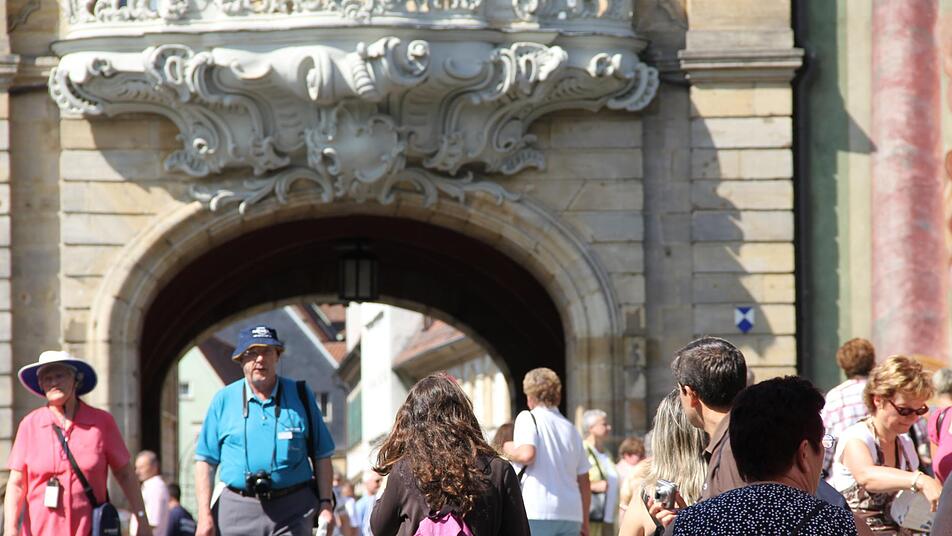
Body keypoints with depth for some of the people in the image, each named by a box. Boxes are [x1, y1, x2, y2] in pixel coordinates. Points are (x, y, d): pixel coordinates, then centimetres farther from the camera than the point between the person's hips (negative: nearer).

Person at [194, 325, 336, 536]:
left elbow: (322, 456, 10)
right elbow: (206, 459, 8)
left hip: (293, 511, -1)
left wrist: (325, 503, 1)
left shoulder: (300, 396, 8)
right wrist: (204, 514, 0)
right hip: (239, 510, 1)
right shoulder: (224, 400, 8)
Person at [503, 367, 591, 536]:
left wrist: (509, 450, 5)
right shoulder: (571, 428, 17)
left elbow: (527, 454, -18)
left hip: (537, 511, -5)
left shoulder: (528, 418, 1)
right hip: (571, 514, 5)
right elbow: (584, 481, 17)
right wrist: (585, 522, 23)